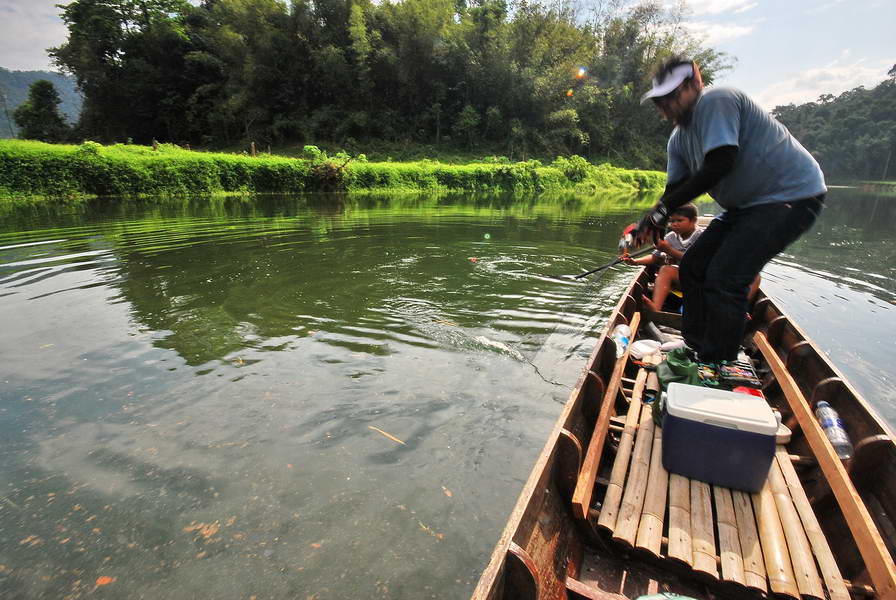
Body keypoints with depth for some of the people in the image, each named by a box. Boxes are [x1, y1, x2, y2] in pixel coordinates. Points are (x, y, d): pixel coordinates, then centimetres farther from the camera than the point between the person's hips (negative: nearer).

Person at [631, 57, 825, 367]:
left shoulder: (714, 101, -18)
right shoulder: (679, 139, 9)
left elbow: (720, 165, -27)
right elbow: (675, 188, 5)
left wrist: (663, 208, -24)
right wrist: (652, 224, -14)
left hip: (792, 195, -10)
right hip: (747, 203, 10)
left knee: (724, 279, -20)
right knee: (692, 268, 8)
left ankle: (717, 370, -7)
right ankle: (695, 349, 20)